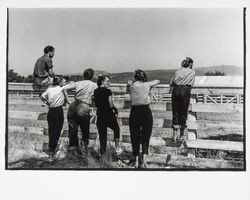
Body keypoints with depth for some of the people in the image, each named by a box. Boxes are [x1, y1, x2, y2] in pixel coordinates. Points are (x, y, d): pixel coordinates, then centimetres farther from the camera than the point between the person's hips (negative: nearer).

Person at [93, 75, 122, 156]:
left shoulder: (95, 91, 3)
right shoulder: (107, 91, -13)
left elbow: (95, 104, 6)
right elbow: (111, 105, -15)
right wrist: (115, 109, 3)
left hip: (99, 116, 4)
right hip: (109, 116, -4)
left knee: (102, 135, 10)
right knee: (116, 129, 22)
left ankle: (102, 153, 10)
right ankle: (117, 148, 24)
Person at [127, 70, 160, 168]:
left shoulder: (131, 85, 3)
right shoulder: (147, 85, 2)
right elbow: (157, 81, 21)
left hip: (134, 113, 1)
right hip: (146, 112, -1)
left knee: (135, 137, 11)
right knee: (145, 137, 7)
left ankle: (136, 160, 10)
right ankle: (144, 158, -11)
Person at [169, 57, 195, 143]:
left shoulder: (177, 71, 18)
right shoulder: (192, 72, 11)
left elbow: (171, 83, 11)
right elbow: (191, 84, 5)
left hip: (175, 90, 3)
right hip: (185, 91, -3)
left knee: (175, 113, 5)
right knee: (183, 113, 7)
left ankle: (175, 136, 1)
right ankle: (181, 135, 15)